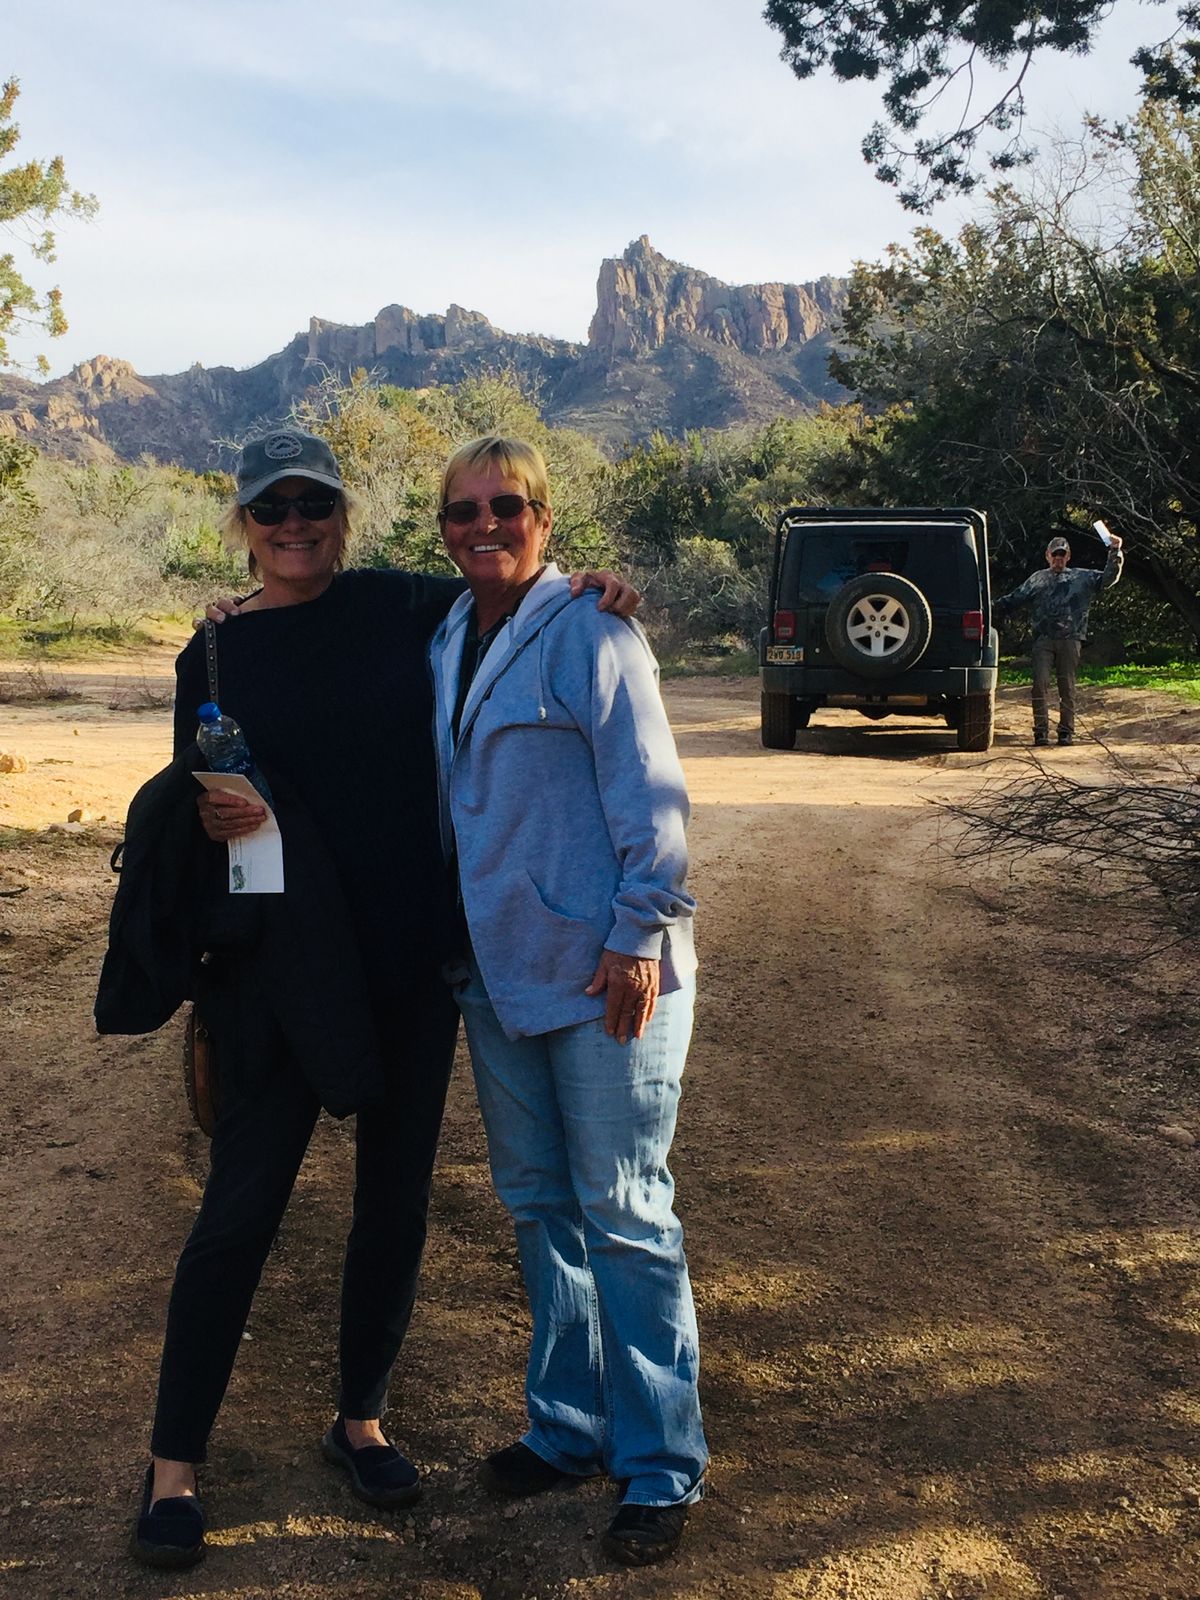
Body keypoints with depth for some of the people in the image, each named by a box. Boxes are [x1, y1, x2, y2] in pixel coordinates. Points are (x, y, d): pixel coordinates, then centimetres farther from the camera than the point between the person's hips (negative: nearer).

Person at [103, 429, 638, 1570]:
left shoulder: (408, 608, 3)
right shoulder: (216, 656, 2)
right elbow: (186, 803, 6)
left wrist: (590, 594, -5)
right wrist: (210, 816, -17)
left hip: (414, 955, 2)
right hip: (282, 962, -2)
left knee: (396, 1195, 12)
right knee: (241, 1204, 0)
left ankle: (361, 1420, 31)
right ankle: (173, 1462, 16)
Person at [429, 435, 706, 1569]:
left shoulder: (588, 632, -11)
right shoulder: (446, 643, 11)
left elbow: (649, 796, -14)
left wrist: (639, 935, -18)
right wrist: (448, 940, 16)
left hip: (603, 970, -7)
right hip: (498, 969, 7)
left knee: (623, 1215, 1)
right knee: (537, 1204, 16)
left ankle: (660, 1466, 15)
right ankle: (569, 1427, 32)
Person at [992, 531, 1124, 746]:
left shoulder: (1082, 577, 18)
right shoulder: (1037, 579, 20)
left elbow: (1108, 578, 11)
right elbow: (1013, 600, 21)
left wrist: (1115, 552, 0)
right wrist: (990, 609, 13)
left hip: (1070, 639, 0)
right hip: (1043, 638, 0)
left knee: (1067, 686, 1)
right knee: (1040, 683, -10)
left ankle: (1066, 730, 6)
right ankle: (1041, 730, -5)